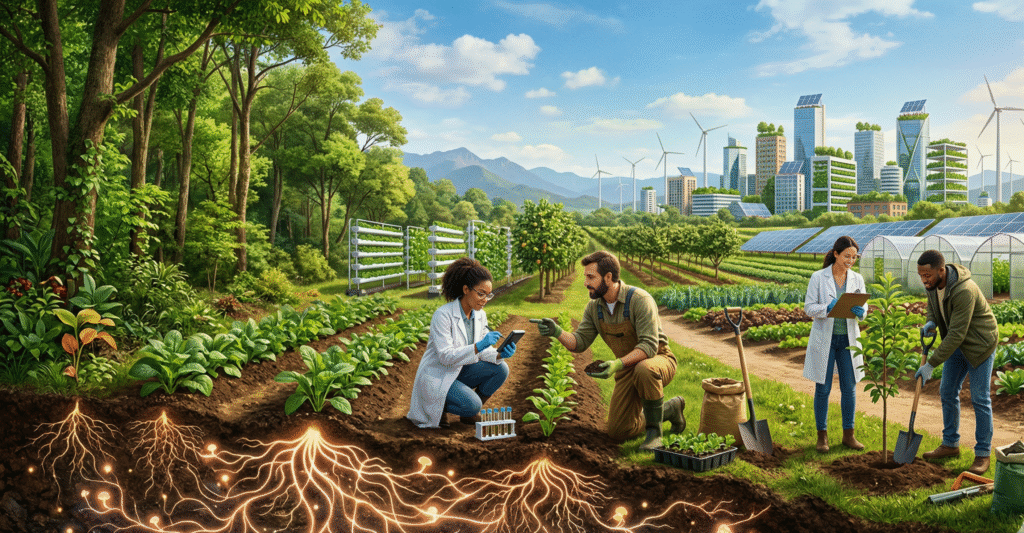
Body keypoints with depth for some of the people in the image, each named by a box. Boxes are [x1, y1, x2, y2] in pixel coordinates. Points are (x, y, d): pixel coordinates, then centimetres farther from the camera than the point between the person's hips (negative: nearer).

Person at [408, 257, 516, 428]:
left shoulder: (480, 315, 0)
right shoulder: (443, 315, -23)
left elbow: (482, 350, 4)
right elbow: (445, 356, -28)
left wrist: (500, 354, -19)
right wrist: (479, 346, -38)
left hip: (459, 372, 8)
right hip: (436, 377, -7)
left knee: (501, 369, -13)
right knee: (471, 404, -28)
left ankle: (470, 415, 6)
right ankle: (432, 406, 1)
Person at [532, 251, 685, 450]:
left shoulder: (640, 299, -26)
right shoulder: (594, 307, -5)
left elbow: (649, 346, -32)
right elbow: (579, 343, -8)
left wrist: (617, 364, -45)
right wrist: (557, 332, -27)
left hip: (658, 360, -6)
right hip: (628, 367, 7)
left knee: (644, 369, -43)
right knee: (618, 431, 2)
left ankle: (654, 431, -18)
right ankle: (670, 409, 26)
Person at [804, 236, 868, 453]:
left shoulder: (857, 279, 3)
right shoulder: (818, 278, -7)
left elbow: (863, 308, 3)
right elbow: (808, 307, -7)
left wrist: (859, 311, -20)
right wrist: (827, 308, -26)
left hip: (848, 338, 3)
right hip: (824, 338, -3)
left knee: (849, 387, 7)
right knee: (823, 388, 3)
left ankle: (848, 435, 20)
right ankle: (822, 435, 15)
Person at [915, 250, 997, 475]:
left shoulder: (964, 291, -34)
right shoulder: (934, 283, -9)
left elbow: (956, 334, -32)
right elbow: (932, 302, 15)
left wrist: (931, 364, -29)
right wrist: (931, 322, -8)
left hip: (980, 344, -8)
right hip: (957, 344, 8)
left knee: (980, 399, -4)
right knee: (947, 393, 10)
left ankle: (983, 454, 7)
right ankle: (950, 444, 23)